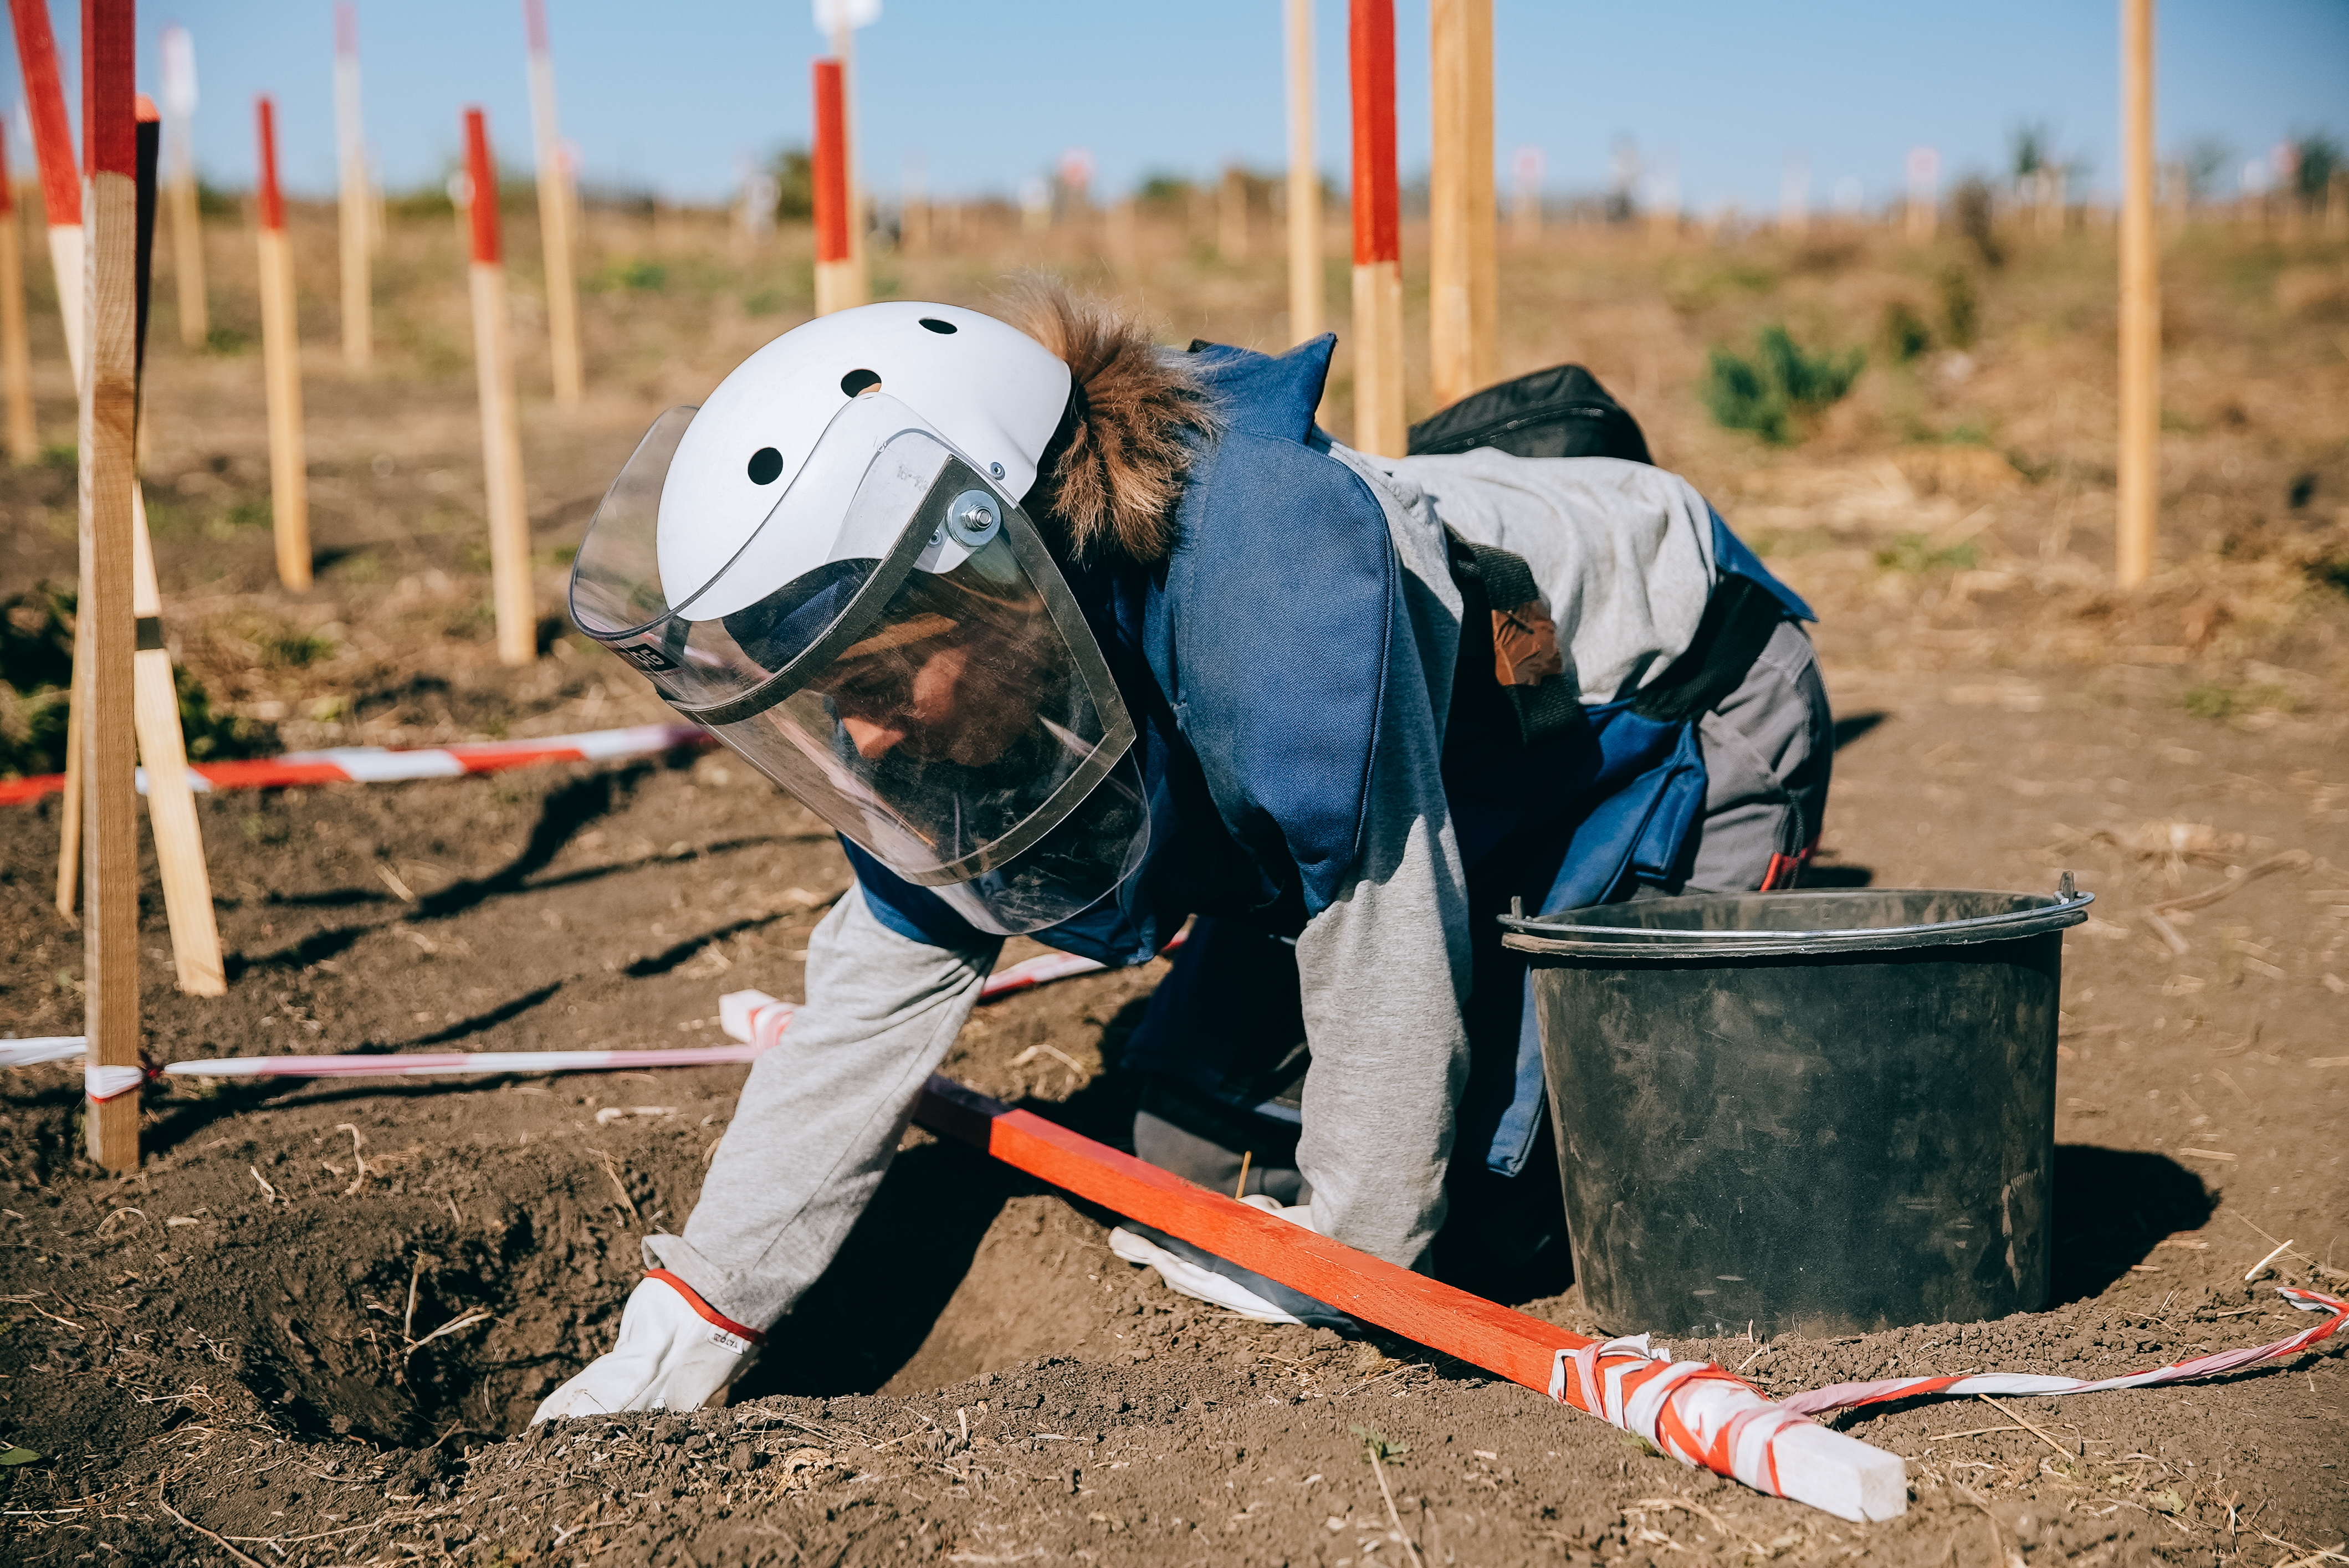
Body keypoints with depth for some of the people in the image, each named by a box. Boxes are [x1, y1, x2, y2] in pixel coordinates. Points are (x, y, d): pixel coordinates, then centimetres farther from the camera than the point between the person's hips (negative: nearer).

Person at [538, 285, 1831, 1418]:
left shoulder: (1273, 583, -45)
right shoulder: (962, 649, -18)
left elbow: (1384, 977, -35)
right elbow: (877, 998, -8)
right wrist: (674, 1346, -8)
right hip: (1466, 772, 7)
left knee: (1480, 1207, -15)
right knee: (1196, 1148, 1)